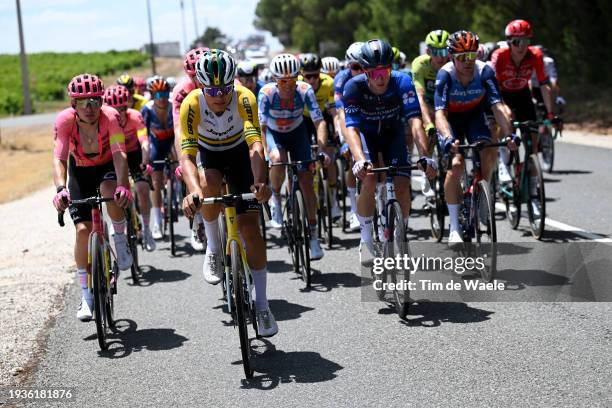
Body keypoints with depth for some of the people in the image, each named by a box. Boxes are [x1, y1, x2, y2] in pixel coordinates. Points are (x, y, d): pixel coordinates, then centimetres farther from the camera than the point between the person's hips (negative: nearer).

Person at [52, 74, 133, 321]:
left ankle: (120, 240, -6)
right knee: (83, 229, -11)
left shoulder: (110, 117, -31)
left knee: (111, 193, -36)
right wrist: (60, 189, -55)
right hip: (80, 171, 1)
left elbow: (119, 154, -40)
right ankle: (87, 295, 1)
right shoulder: (65, 120, -29)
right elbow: (59, 159, -37)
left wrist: (123, 186, -57)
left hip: (108, 167, -1)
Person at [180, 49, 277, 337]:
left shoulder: (244, 98, -31)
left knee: (250, 225, -11)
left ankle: (262, 305, -2)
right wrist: (193, 191, -56)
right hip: (207, 154, 0)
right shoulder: (192, 104, -31)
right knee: (209, 185, -36)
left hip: (239, 153, 0)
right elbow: (186, 154, -38)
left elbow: (255, 144, -41)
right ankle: (213, 249, -9)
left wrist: (259, 182, -59)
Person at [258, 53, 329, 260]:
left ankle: (313, 234, 5)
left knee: (306, 181, -7)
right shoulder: (266, 93, -30)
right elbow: (261, 126, -33)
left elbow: (319, 121, -30)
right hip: (273, 133, -1)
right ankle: (275, 197, -6)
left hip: (297, 133, 1)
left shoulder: (305, 90, -28)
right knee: (278, 158, -35)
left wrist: (322, 150, -43)